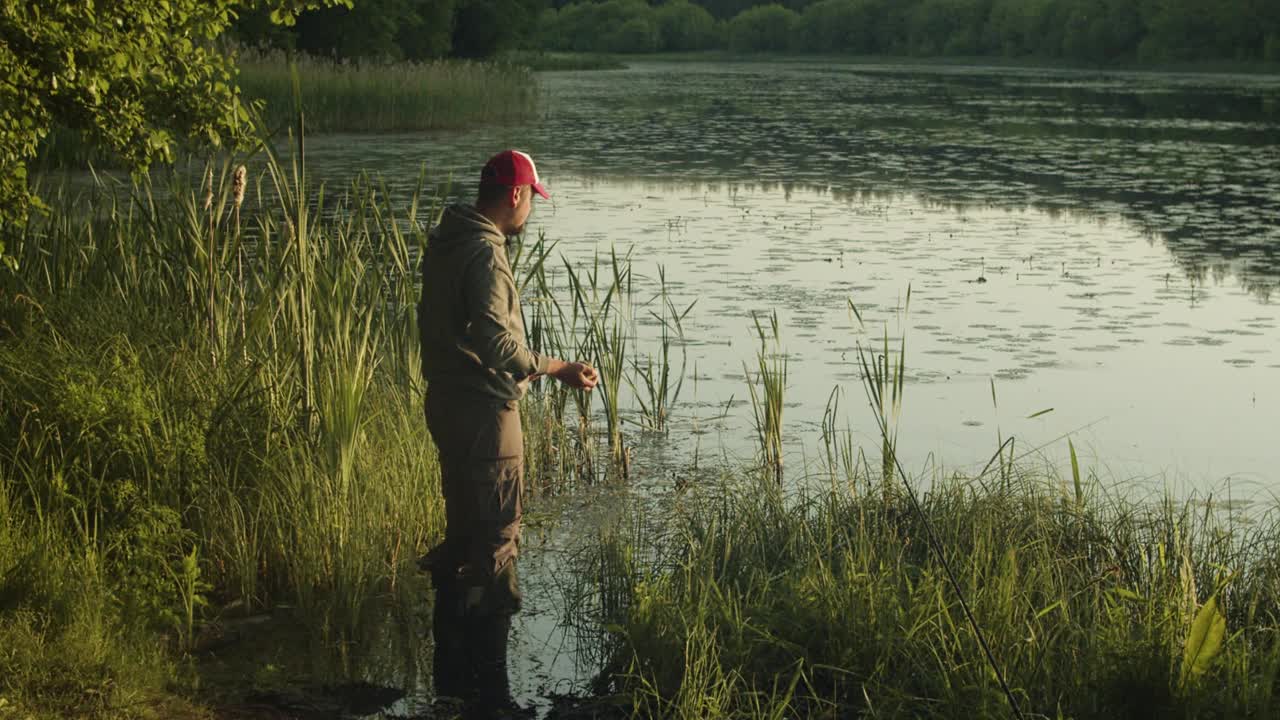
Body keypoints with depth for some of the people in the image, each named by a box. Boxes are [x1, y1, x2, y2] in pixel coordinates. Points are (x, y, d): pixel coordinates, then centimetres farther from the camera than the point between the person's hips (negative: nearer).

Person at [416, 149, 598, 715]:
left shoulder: (445, 241, 11)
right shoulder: (485, 252, -20)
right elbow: (495, 341, -27)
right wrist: (558, 369, -19)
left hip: (450, 405, 10)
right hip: (484, 411, -10)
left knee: (463, 533, 20)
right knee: (494, 542, -2)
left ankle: (453, 673, 31)